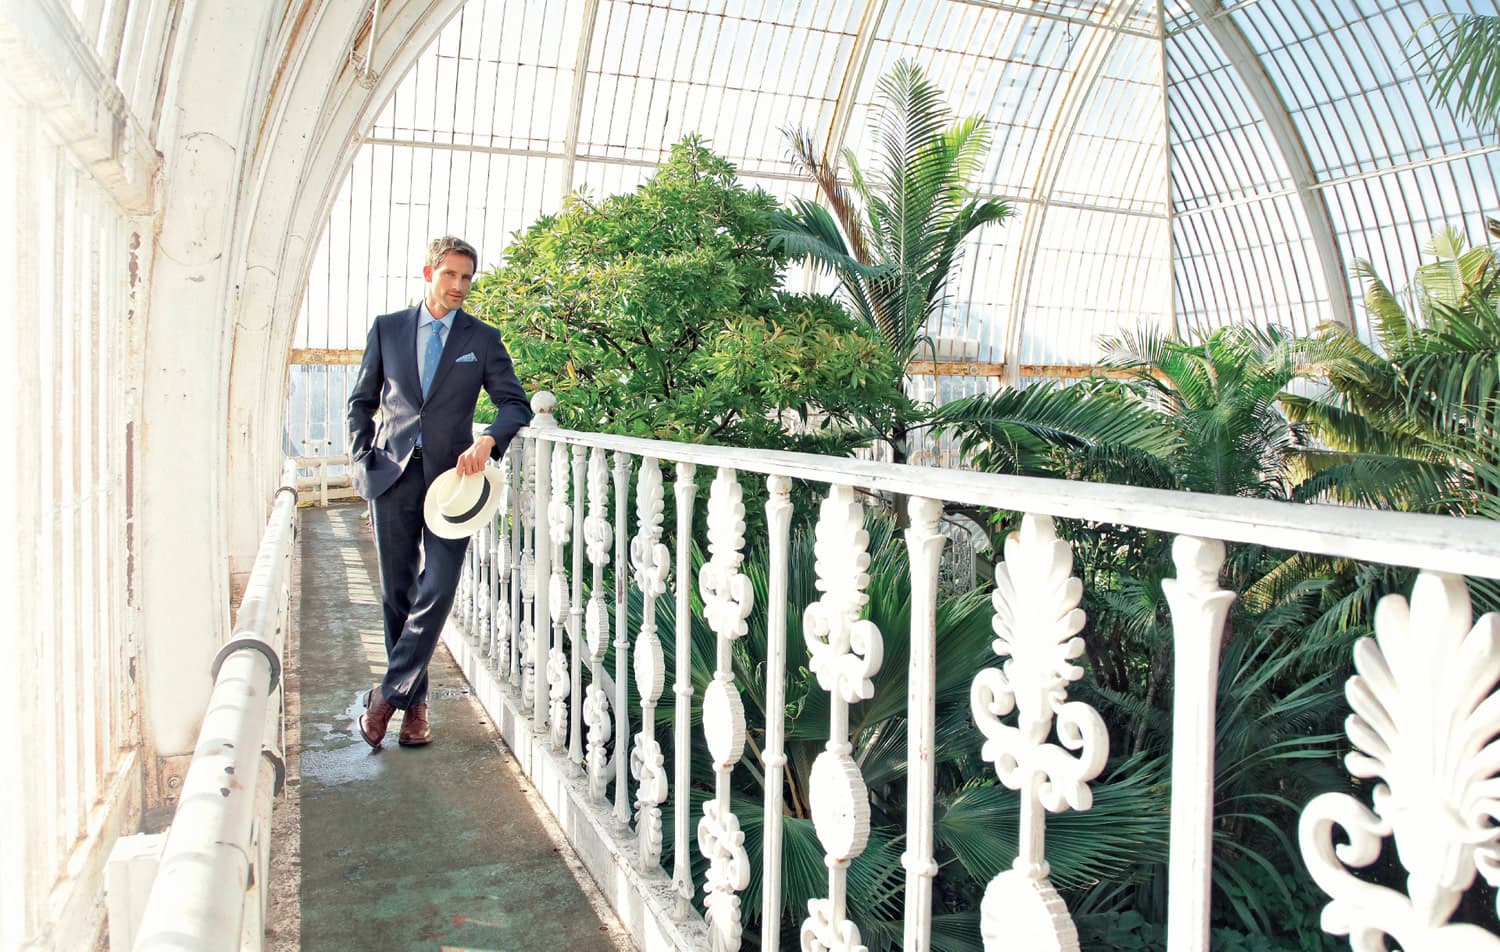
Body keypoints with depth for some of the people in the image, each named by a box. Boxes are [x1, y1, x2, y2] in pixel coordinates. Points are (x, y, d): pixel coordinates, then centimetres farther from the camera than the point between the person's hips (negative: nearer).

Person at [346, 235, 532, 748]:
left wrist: (487, 441, -17)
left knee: (437, 592, -9)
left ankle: (387, 695, 5)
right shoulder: (386, 328, 9)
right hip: (393, 475, 1)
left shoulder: (483, 338, 6)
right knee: (397, 593, 7)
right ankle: (414, 702, 21)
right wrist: (361, 462, 3)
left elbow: (515, 403, 2)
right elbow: (361, 402, 14)